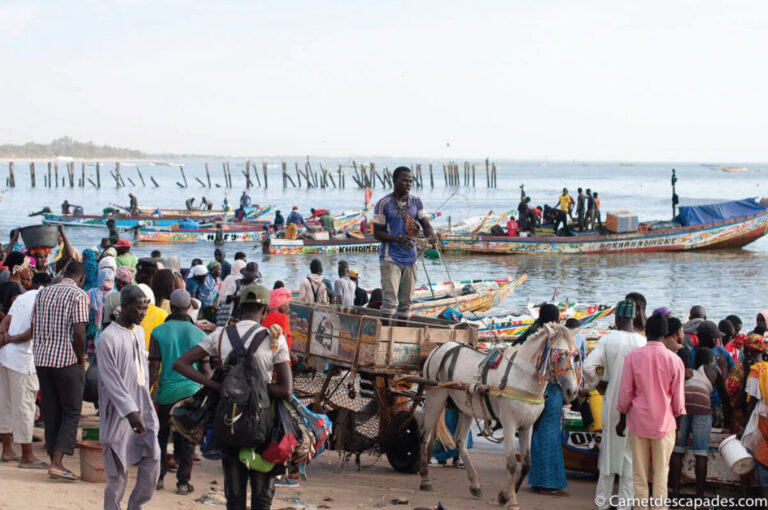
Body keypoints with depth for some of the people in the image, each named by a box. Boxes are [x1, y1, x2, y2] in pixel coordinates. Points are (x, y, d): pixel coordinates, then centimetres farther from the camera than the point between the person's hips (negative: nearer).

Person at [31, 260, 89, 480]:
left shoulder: (43, 293, 13)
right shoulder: (78, 295, -7)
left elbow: (34, 328, 13)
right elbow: (79, 332, -15)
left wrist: (39, 352, 17)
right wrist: (81, 359, -2)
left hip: (42, 360, 6)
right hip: (67, 361, -6)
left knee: (51, 412, 11)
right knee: (71, 412, 2)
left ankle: (54, 463, 13)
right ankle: (57, 462, -7)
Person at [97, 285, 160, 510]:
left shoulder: (139, 332, 11)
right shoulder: (108, 338, -13)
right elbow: (111, 381, -17)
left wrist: (145, 403, 17)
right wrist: (130, 412, -22)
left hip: (142, 407, 7)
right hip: (119, 413, -7)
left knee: (152, 460, 1)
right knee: (118, 468, -2)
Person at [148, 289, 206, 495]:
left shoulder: (158, 332, -5)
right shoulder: (199, 334, -1)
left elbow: (154, 368, -8)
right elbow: (204, 369, 3)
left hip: (167, 392, -1)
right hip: (192, 392, 1)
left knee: (160, 435, 15)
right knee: (186, 439, 8)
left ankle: (158, 476, 15)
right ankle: (183, 481, 7)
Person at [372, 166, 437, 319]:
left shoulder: (416, 202, 9)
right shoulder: (384, 204, -5)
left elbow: (426, 224, 1)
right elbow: (377, 233, -5)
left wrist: (431, 235, -23)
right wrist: (397, 239, -22)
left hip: (410, 259, 5)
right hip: (390, 259, -5)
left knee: (406, 302, 8)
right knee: (390, 300, -13)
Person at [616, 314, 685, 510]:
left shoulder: (633, 356, -7)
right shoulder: (674, 360, -7)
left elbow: (625, 393, -2)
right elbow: (678, 398, 0)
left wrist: (622, 420, 10)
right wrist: (678, 420, 14)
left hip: (638, 420, 0)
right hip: (664, 422, 0)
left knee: (639, 472, 7)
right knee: (661, 472, 6)